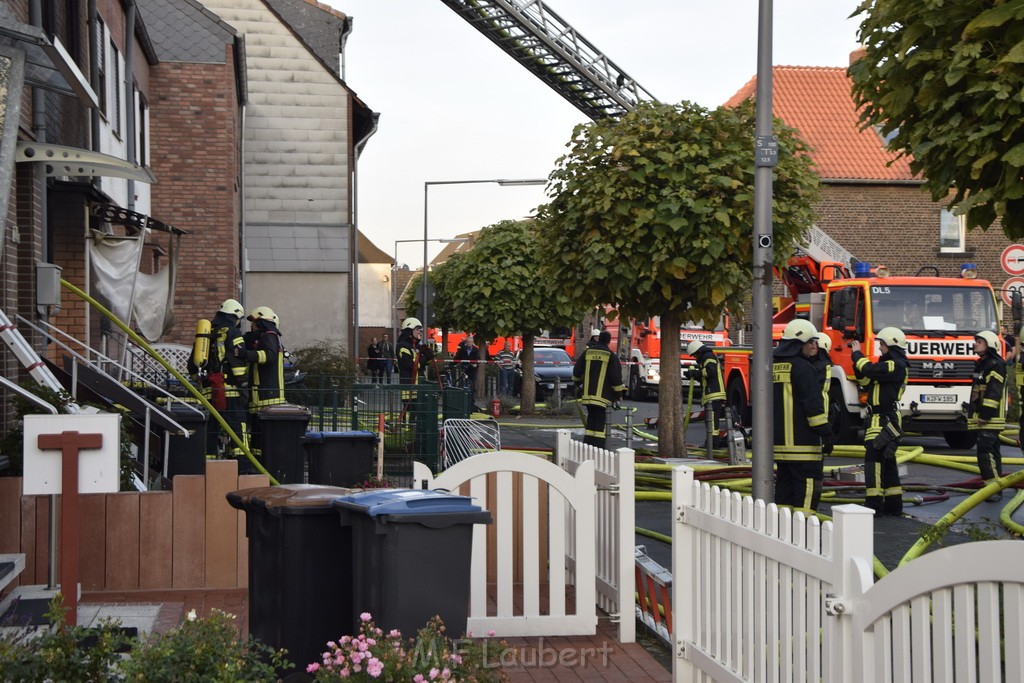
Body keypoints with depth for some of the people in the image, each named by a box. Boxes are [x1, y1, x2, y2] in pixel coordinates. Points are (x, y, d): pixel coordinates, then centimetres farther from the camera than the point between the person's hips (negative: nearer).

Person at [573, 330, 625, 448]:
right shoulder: (611, 356, -4)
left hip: (587, 394, 4)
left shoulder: (587, 352, 8)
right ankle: (598, 448, -7)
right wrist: (618, 395, 1)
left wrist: (577, 383, 35)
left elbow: (577, 371, 16)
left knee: (591, 418, 15)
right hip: (602, 395, -4)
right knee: (599, 420, -2)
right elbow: (616, 377, -6)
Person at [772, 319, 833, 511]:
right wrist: (826, 432, -12)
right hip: (801, 442, -8)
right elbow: (813, 403, -16)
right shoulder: (802, 367, -12)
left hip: (779, 440, 8)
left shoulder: (774, 366, 15)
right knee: (807, 483, -5)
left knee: (785, 482, 14)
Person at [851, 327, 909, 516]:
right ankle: (893, 504, 19)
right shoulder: (889, 364, 19)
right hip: (883, 419, 11)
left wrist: (857, 354, -9)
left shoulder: (896, 365, -14)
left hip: (884, 420, -11)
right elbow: (866, 379, 19)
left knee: (874, 459, -14)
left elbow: (870, 370, -26)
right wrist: (857, 357, 9)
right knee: (887, 461, 14)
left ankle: (874, 503, -17)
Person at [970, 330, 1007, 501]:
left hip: (990, 418, -11)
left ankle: (994, 489, -19)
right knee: (992, 452, 13)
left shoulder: (995, 365, -13)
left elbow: (994, 392, -21)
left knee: (986, 452, -17)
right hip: (983, 418, 11)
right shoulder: (982, 364, 19)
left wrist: (986, 414, -24)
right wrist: (975, 414, 24)